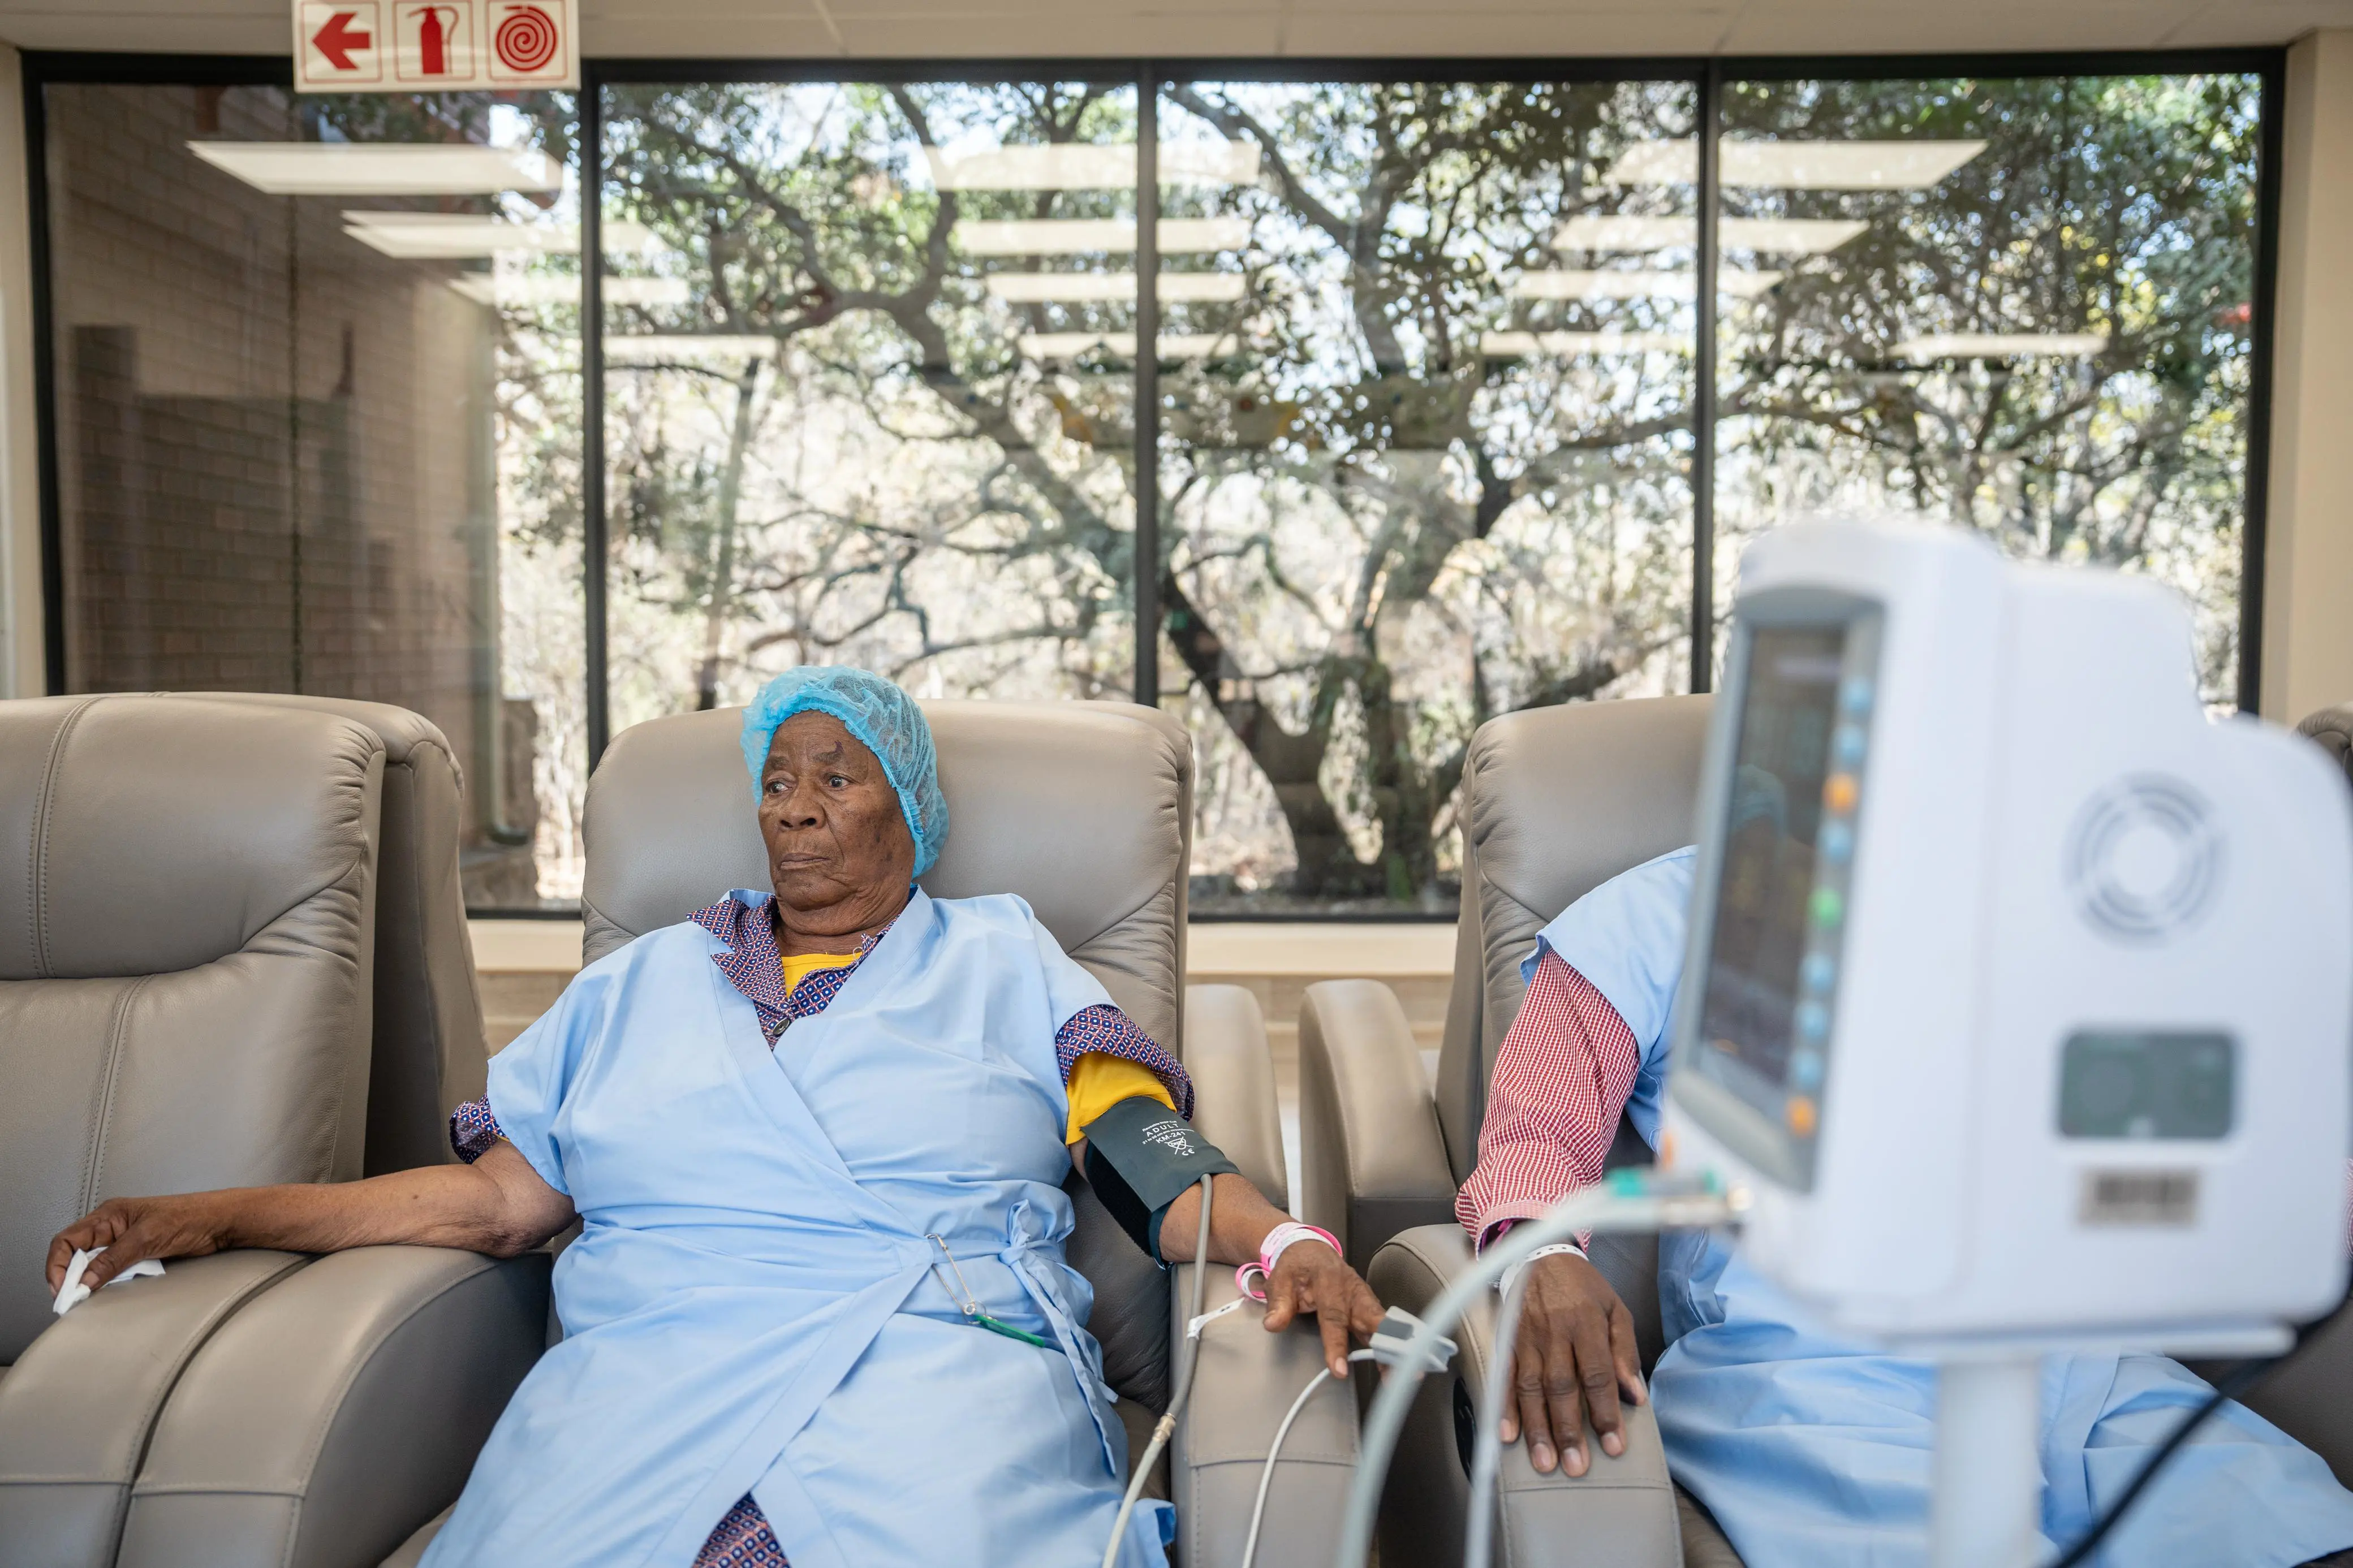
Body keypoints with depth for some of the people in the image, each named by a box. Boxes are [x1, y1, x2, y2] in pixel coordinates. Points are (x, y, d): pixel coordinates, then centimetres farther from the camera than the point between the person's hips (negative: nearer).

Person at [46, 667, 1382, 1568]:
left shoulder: (1005, 960, 18)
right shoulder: (644, 984, 26)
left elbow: (1162, 1169, 7)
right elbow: (498, 1195, 19)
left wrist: (1287, 1242, -13)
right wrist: (216, 1217, 11)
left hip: (944, 1362, -2)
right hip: (648, 1376, 2)